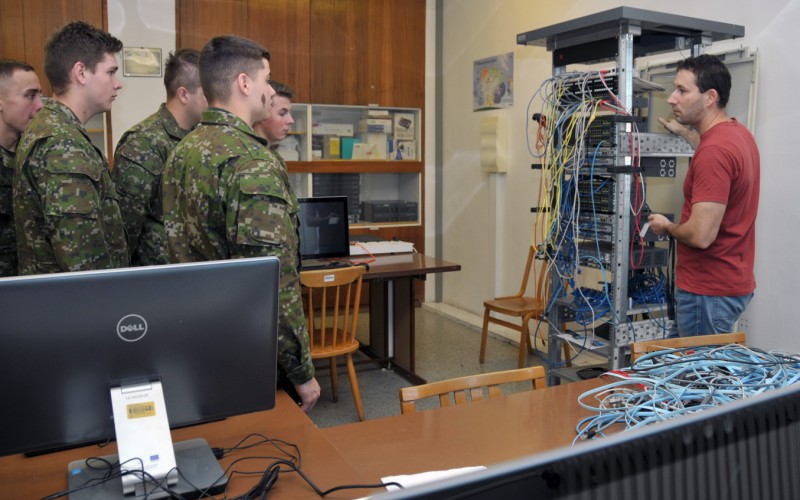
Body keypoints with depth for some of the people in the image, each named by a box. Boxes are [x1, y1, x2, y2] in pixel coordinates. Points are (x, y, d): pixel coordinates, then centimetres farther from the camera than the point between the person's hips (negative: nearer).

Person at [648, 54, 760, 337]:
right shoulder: (739, 133, 8)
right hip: (733, 282, 10)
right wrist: (684, 132, 45)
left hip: (708, 292, -10)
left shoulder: (713, 151, -24)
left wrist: (666, 227, -8)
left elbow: (701, 235, -27)